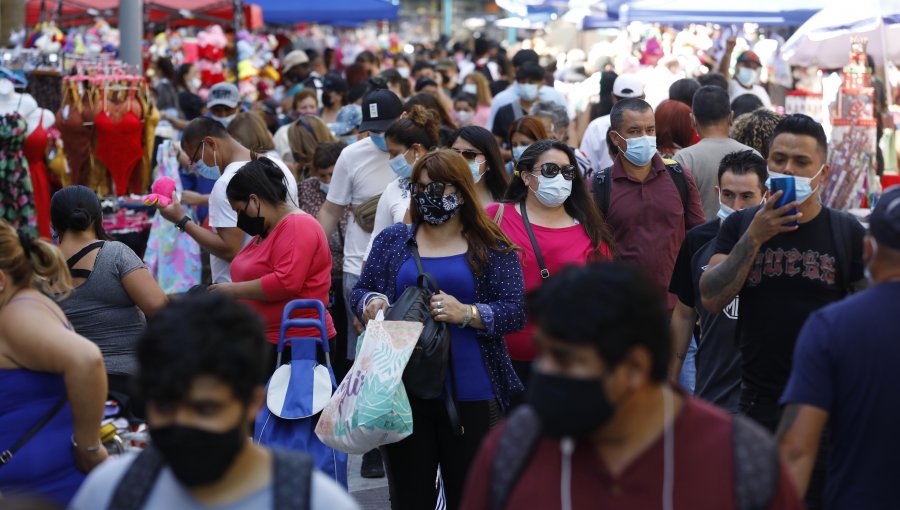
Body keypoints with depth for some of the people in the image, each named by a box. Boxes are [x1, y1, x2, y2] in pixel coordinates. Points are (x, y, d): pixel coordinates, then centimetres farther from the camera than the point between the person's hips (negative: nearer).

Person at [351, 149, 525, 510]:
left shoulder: (493, 249, 2)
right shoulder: (391, 241, 11)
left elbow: (515, 312, -5)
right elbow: (359, 291, 14)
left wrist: (467, 314, -21)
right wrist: (370, 303, -9)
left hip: (470, 395, -2)